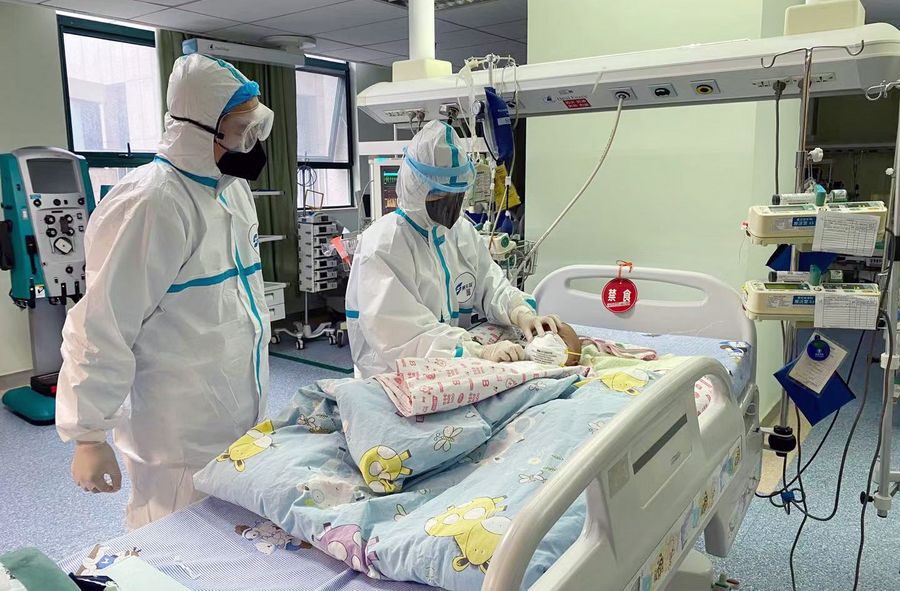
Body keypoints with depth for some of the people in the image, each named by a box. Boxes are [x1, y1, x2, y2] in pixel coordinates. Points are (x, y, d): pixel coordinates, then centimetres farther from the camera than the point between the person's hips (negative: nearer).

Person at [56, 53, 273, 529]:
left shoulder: (232, 189, 9)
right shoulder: (148, 203, -20)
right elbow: (100, 329, -19)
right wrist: (88, 436, -15)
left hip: (241, 422, 8)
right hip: (182, 441, -8)